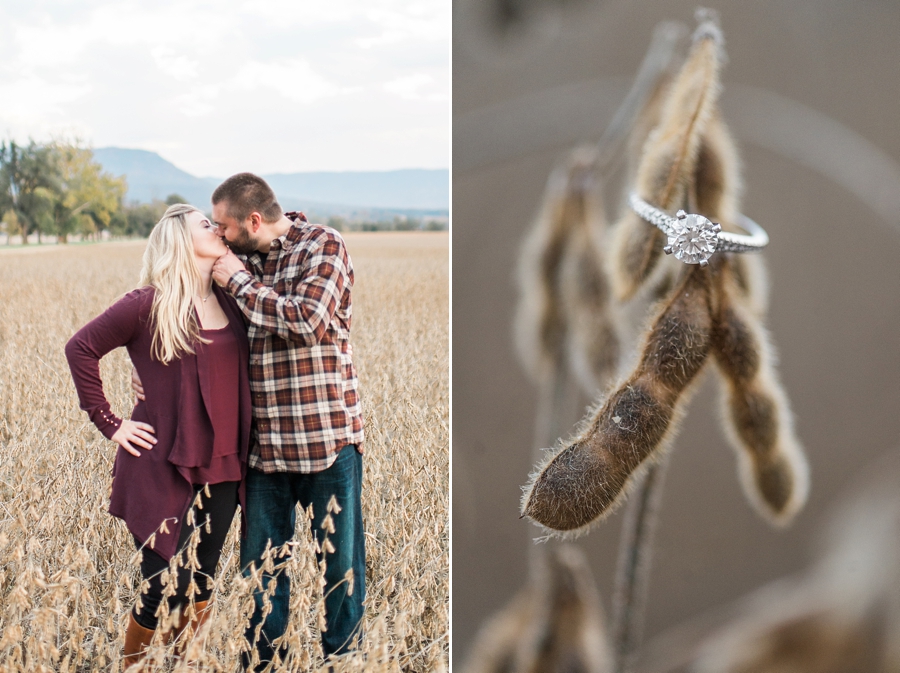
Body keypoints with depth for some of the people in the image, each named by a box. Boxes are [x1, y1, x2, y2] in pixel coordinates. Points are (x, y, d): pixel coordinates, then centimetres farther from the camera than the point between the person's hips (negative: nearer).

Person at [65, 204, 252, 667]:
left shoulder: (227, 300, 8)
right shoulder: (149, 304, -10)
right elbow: (81, 349, -7)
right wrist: (108, 423, -7)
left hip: (222, 472, 6)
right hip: (166, 470, -6)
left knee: (200, 594, 12)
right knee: (164, 594, -1)